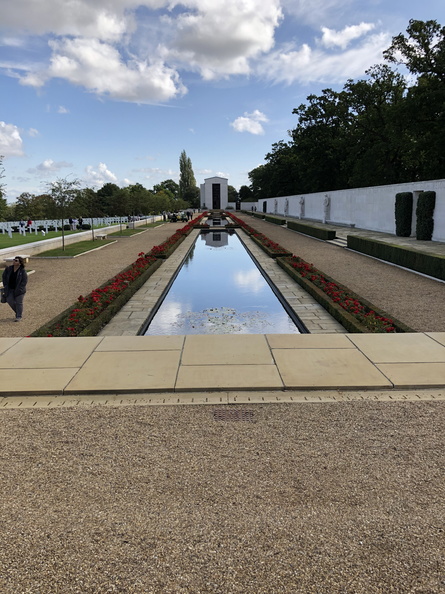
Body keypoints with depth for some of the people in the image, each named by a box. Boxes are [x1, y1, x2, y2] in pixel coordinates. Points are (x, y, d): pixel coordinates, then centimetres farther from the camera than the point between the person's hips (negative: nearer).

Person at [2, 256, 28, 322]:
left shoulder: (23, 271, -15)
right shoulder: (8, 269, -4)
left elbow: (24, 281, -12)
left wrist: (18, 289, -16)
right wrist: (5, 286, 3)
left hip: (19, 290, -4)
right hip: (10, 289, 4)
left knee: (19, 303, 1)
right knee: (9, 300, 3)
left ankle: (19, 316, 13)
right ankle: (17, 311, 28)